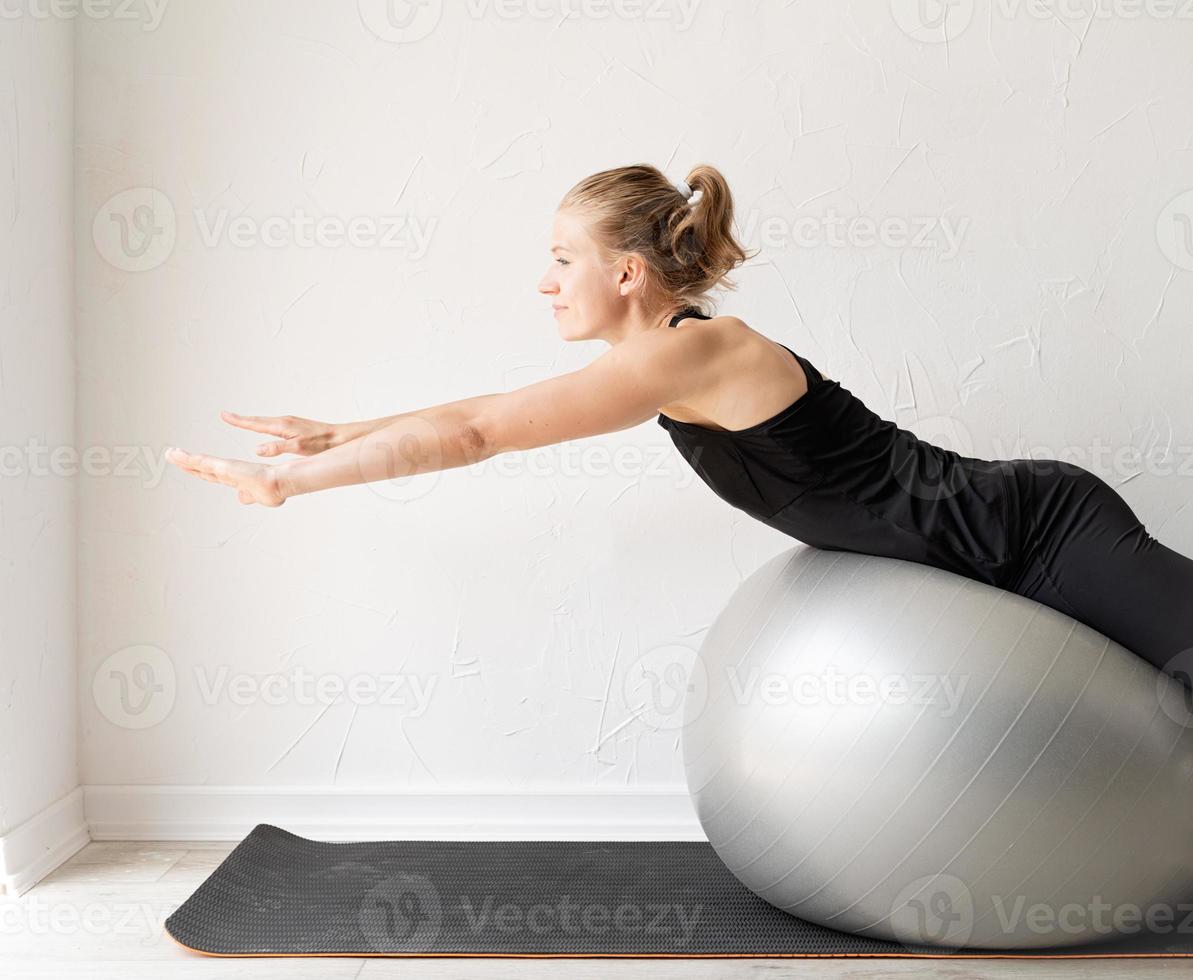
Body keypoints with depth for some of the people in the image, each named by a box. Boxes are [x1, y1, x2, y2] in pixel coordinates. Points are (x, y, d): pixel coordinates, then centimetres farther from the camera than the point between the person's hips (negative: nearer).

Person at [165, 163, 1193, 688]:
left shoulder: (689, 355, -24)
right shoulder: (674, 357, 5)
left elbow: (476, 432, -22)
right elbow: (494, 415, 13)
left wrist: (287, 479, -15)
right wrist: (340, 433, 16)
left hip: (1038, 536, -8)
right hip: (998, 536, 8)